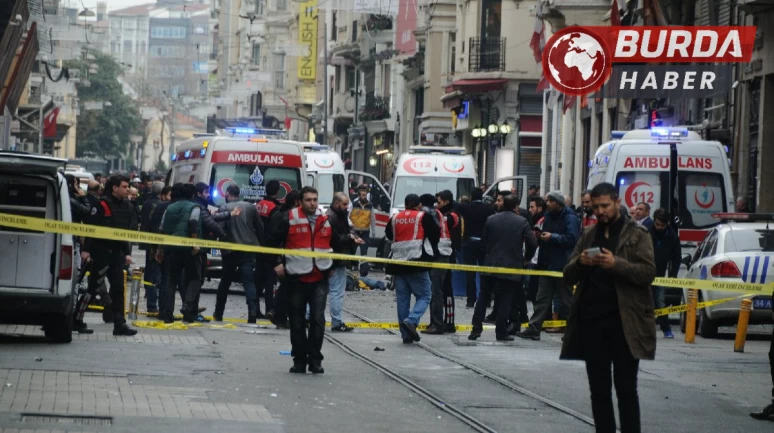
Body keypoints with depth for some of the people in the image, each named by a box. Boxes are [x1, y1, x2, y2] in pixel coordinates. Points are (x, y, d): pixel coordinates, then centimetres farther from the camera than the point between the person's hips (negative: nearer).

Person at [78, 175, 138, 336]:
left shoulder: (128, 207, 10)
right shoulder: (103, 205, -10)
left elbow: (131, 231, 13)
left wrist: (128, 253, 7)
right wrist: (86, 249, -17)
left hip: (117, 253, 6)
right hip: (102, 252, -6)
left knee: (118, 288, 4)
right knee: (93, 286, -2)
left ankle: (119, 324, 5)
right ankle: (77, 319, 9)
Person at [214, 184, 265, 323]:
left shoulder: (224, 209, -5)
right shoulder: (250, 207, 5)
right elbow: (260, 228, 5)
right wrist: (261, 245, 10)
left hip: (230, 251, -1)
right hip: (248, 250, 1)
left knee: (225, 282, 13)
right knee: (249, 282, -2)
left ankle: (218, 314, 22)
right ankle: (253, 311, -21)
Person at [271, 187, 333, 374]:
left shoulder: (326, 220, 7)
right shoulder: (289, 219, -4)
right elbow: (275, 241, 4)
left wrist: (331, 264, 16)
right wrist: (277, 263, -2)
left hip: (320, 279, 2)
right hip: (296, 277, -1)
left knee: (318, 319, -6)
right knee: (297, 321, 6)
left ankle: (315, 359, 1)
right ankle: (299, 360, 14)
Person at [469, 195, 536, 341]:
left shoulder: (491, 220, 4)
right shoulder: (522, 222, -5)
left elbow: (483, 243, 6)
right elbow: (532, 243, -8)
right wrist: (526, 258, 9)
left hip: (491, 265, 2)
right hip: (511, 267, -2)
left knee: (483, 298, 11)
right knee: (505, 301, 2)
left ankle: (476, 329, 8)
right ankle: (501, 332, 1)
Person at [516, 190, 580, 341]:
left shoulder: (570, 218, -12)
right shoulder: (549, 215, 13)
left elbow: (571, 239, -21)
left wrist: (552, 237, -20)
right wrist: (541, 235, 4)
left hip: (562, 266, -8)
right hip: (547, 264, 8)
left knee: (566, 300, 2)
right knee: (542, 298, 6)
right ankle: (533, 328, 5)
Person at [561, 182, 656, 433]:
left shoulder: (636, 235, 2)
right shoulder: (588, 237, 16)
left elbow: (648, 272, -8)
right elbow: (569, 277, 14)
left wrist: (616, 264, -22)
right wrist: (579, 263, -8)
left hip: (624, 323, -5)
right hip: (591, 321, 5)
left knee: (626, 388, -4)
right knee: (599, 389, 7)